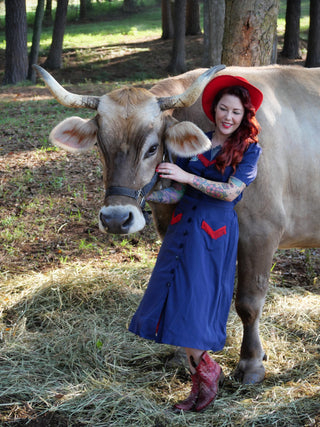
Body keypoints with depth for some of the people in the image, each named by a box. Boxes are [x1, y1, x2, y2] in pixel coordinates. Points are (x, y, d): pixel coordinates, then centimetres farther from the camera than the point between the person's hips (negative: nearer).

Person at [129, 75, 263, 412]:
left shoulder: (249, 149, 0)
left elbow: (231, 192, -14)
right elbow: (177, 193, 6)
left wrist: (187, 176, -21)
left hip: (216, 235, -4)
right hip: (182, 229, 5)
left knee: (194, 310, -6)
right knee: (175, 306, 3)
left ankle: (206, 372, 18)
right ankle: (203, 379, 18)